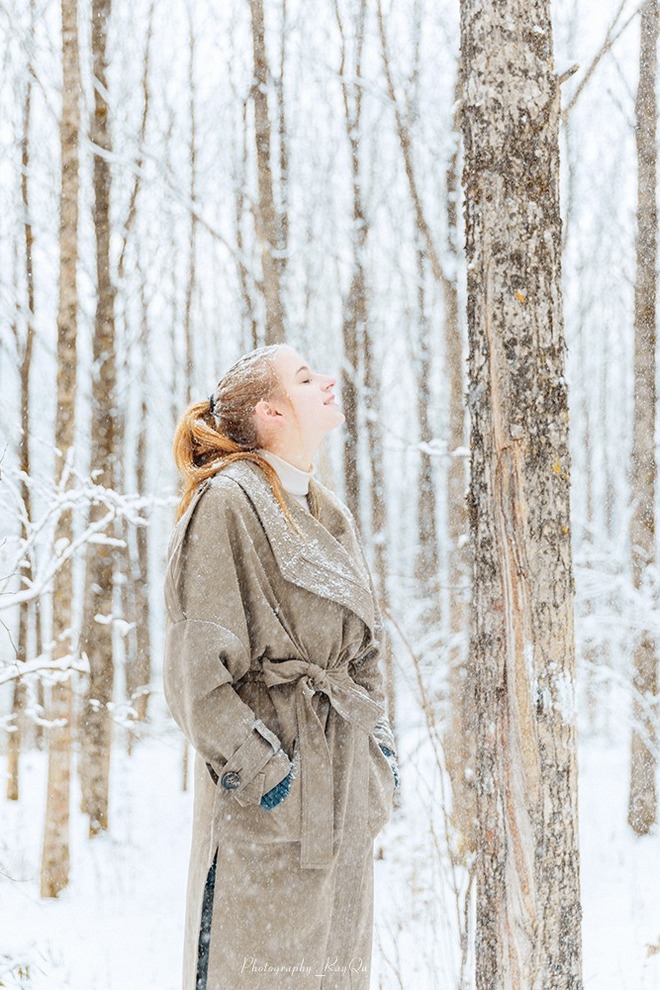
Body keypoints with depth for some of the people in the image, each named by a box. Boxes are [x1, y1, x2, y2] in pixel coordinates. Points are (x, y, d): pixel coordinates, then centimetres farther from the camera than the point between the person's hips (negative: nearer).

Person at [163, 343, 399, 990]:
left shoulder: (331, 516, 15)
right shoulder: (225, 502, -10)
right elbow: (196, 661, -15)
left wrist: (378, 740, 13)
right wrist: (251, 761, -18)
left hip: (342, 775, 8)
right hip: (270, 784, -8)